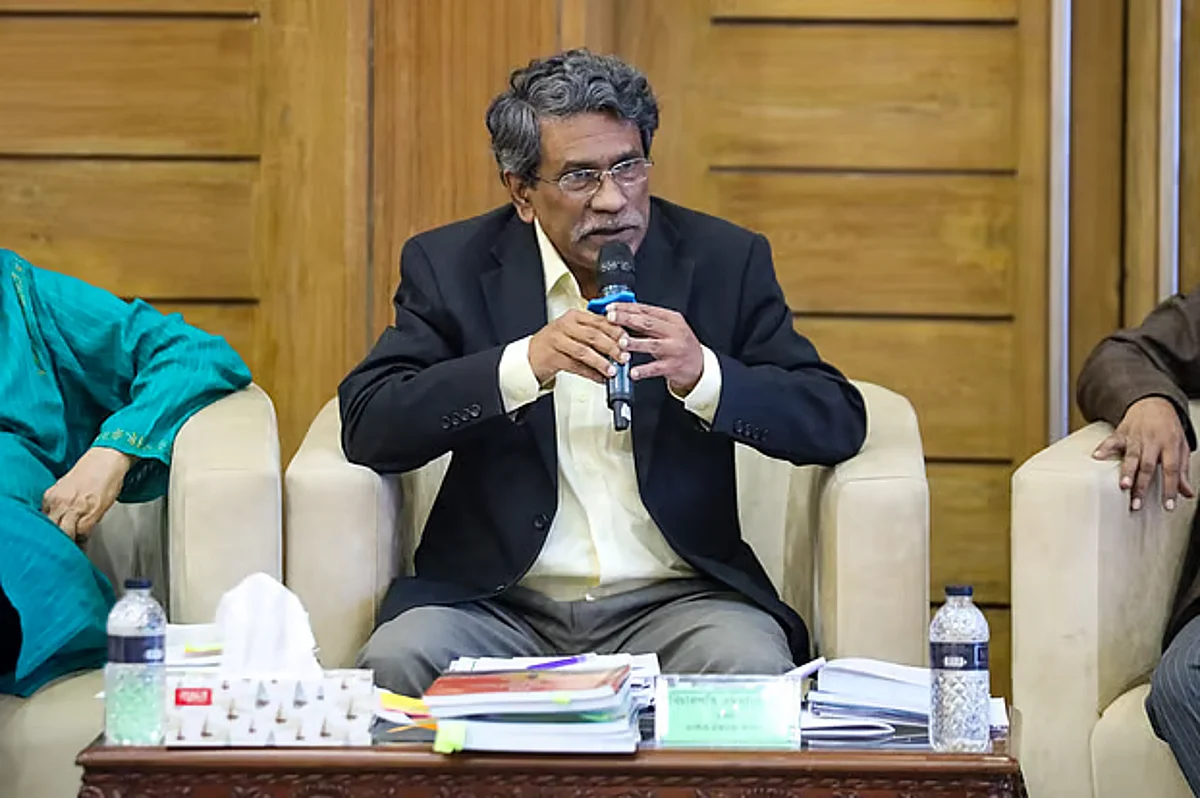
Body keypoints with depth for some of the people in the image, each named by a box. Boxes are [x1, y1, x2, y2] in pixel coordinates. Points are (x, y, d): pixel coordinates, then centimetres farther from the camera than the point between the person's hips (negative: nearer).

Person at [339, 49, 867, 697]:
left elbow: (839, 422, -1)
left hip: (674, 599, 0)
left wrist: (702, 375, -20)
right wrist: (527, 365, -21)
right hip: (497, 602, 0)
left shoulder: (723, 261, 5)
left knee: (751, 669, -31)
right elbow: (366, 425, -7)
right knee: (395, 664, -29)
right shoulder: (452, 266, 4)